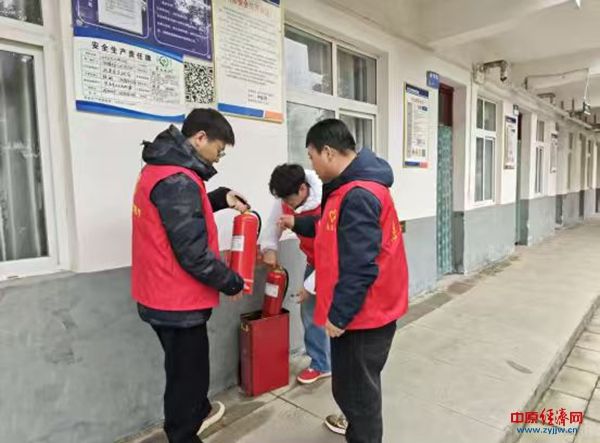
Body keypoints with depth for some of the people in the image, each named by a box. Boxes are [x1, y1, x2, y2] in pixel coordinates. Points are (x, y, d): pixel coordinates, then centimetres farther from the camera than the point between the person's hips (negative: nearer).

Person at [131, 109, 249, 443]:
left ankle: (198, 413, 51)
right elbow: (193, 253, -27)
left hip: (161, 295, 10)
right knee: (187, 374, 10)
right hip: (178, 301, -10)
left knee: (186, 368, 29)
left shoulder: (159, 168, 7)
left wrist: (221, 198, 8)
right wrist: (231, 282, -13)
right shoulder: (178, 180, -25)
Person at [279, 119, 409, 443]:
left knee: (356, 386, 8)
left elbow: (360, 268, -29)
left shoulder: (357, 197, -27)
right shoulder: (353, 187, 7)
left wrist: (338, 315, -20)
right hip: (363, 309, 11)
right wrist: (297, 224, 25)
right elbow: (337, 231, 22)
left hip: (362, 314, -11)